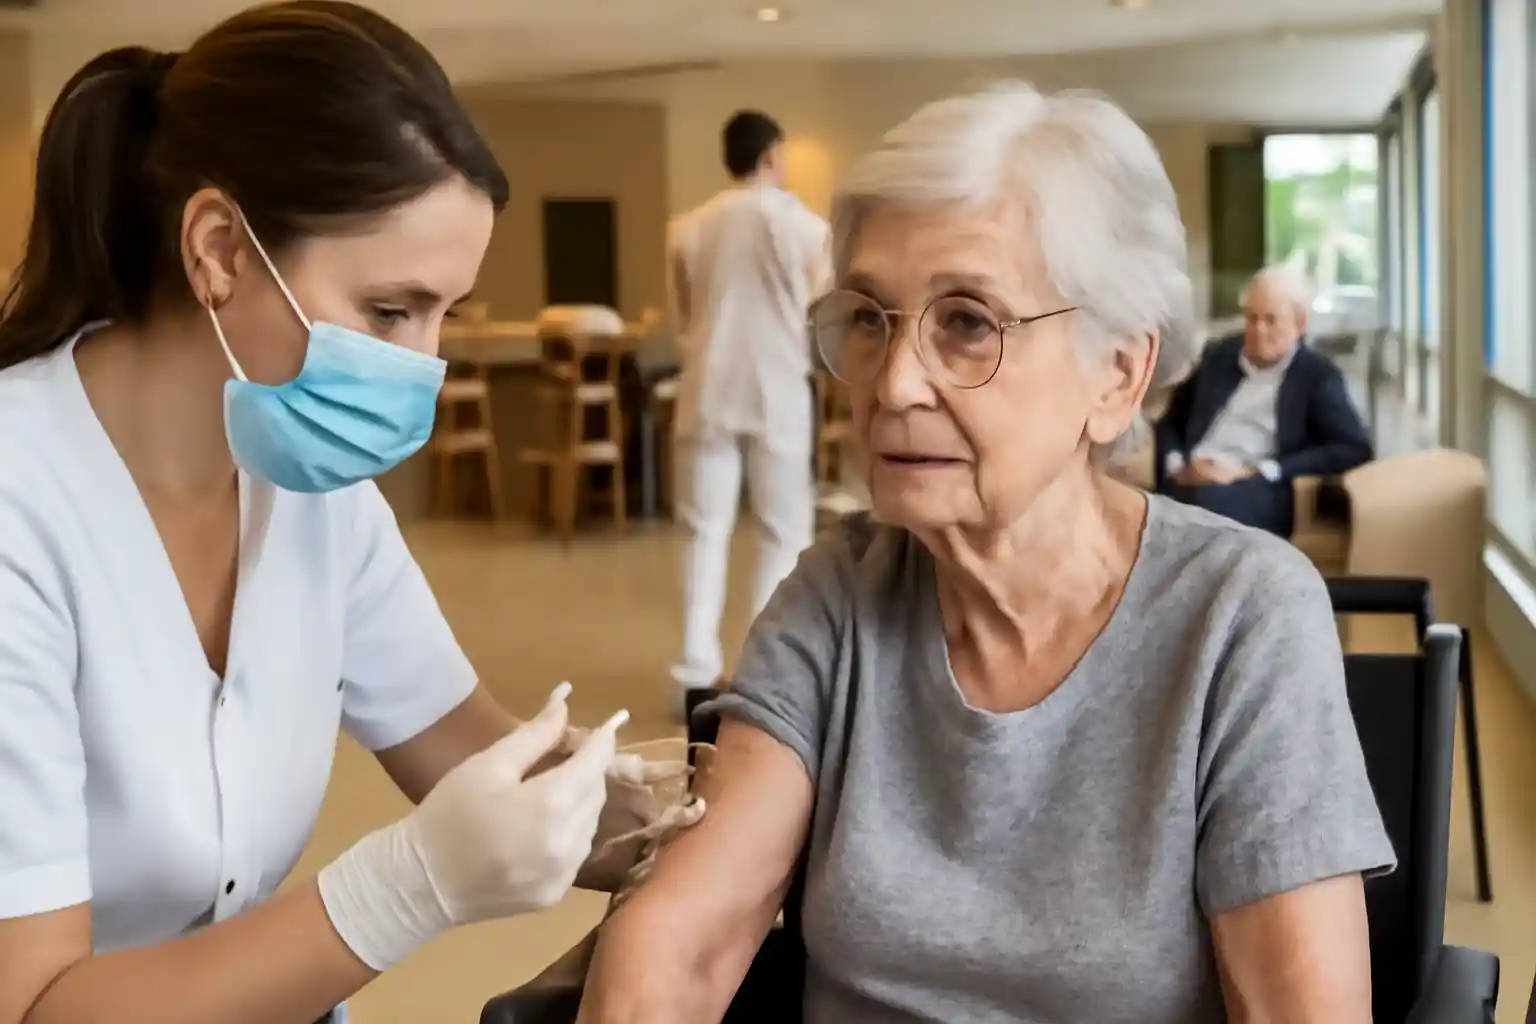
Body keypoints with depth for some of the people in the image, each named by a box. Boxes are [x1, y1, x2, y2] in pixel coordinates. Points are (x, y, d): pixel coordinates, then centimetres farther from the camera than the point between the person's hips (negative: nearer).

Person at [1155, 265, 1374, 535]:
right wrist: (1178, 466, 1)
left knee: (1203, 500, -40)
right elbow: (1168, 421, 27)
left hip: (1258, 495, -3)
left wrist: (1259, 472, -11)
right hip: (1190, 483, 3)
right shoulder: (1219, 357, 23)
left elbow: (1355, 449, -3)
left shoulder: (1318, 375, 10)